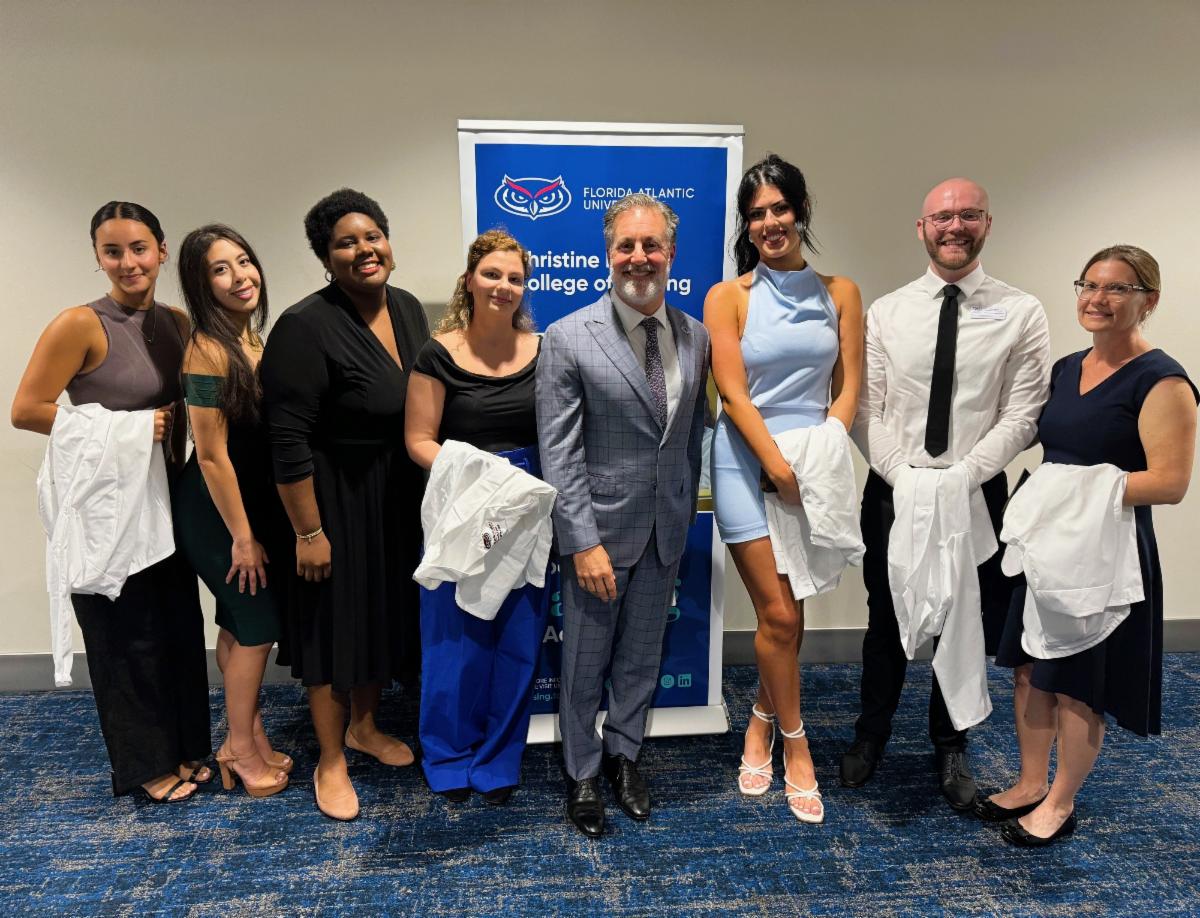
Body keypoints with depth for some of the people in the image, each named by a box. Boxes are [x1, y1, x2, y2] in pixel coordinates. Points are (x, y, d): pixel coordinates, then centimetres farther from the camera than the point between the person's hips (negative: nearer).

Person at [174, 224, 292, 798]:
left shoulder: (253, 338, 5)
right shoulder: (208, 349, -20)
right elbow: (212, 454, -20)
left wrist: (257, 526, 11)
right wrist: (242, 537, -15)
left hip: (255, 500, 8)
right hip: (218, 510, -7)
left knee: (241, 625, 17)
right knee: (259, 624, 2)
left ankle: (248, 733, 32)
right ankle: (241, 746, 21)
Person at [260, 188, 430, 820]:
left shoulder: (408, 308, 2)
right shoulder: (306, 328, -19)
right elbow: (288, 440, -19)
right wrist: (308, 532, -17)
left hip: (401, 497, 7)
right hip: (338, 500, -7)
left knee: (387, 612, 19)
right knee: (337, 620, 7)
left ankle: (365, 726, 44)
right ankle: (331, 763, 28)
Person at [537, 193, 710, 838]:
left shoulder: (695, 337, 1)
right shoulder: (568, 339, -13)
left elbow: (692, 437, 10)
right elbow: (558, 454, -14)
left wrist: (684, 515, 12)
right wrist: (583, 543, -17)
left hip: (665, 530, 4)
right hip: (600, 529, -4)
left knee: (642, 655, 18)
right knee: (585, 660, 12)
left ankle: (624, 753, 41)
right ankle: (582, 772, 34)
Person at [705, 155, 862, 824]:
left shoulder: (839, 292, 7)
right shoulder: (729, 297, 0)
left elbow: (847, 389, 4)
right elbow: (734, 393, -7)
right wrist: (778, 465, -15)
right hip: (748, 462, -2)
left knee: (789, 611, 8)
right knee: (778, 612, -3)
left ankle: (761, 727, 31)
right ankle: (795, 746, 17)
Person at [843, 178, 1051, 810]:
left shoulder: (1021, 314, -2)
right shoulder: (886, 313, 2)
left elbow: (1019, 417, -7)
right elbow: (866, 409, -2)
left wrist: (958, 480, -16)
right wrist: (905, 479, -12)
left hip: (976, 492, 0)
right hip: (893, 489, 1)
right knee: (885, 621, 14)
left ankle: (950, 748, 35)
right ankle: (871, 735, 35)